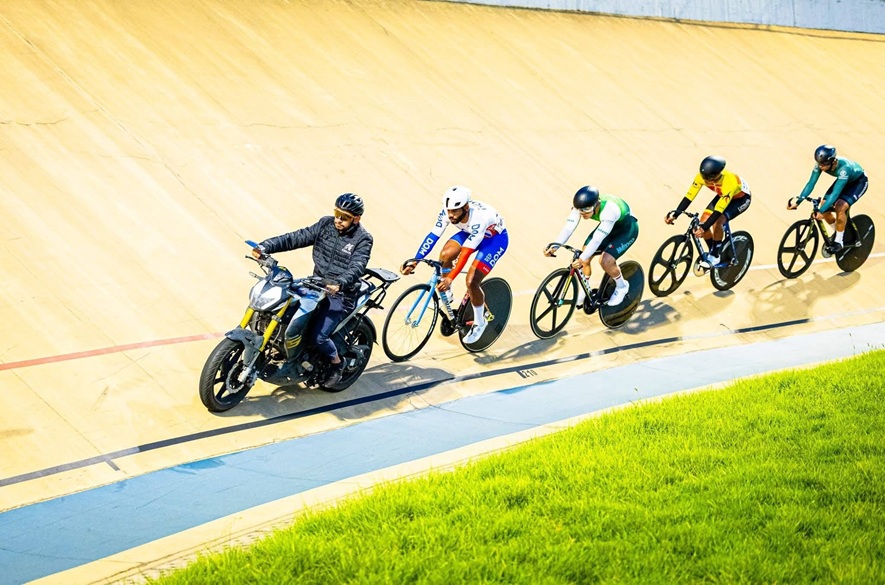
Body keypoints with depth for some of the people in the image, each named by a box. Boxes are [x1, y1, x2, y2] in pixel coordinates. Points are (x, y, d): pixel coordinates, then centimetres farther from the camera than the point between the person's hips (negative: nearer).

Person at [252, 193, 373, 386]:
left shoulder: (363, 239, -14)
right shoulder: (326, 224, 1)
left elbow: (357, 267, -28)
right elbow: (297, 237, -4)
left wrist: (340, 283, -49)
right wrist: (266, 246, -16)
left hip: (340, 294, -6)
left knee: (319, 336, -18)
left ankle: (337, 363, 12)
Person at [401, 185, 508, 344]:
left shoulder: (479, 217, -41)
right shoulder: (448, 212, -25)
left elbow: (466, 252, -44)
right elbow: (432, 236, -24)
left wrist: (450, 278, -50)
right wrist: (415, 261, -31)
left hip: (495, 237, -6)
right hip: (470, 232, 6)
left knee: (471, 281, -20)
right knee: (446, 254, -23)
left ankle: (479, 322, 4)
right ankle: (446, 296, 1)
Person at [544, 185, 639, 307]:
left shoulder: (609, 210, -42)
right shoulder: (581, 206, -25)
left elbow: (597, 239, -47)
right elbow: (568, 227, -31)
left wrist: (582, 258, -57)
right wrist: (554, 246, -46)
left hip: (627, 228, -6)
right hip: (607, 225, 6)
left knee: (605, 261, -22)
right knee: (584, 258, -6)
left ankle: (621, 287, 7)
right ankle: (583, 291, 18)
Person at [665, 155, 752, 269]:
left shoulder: (729, 181, -43)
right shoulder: (702, 176, -28)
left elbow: (719, 209, -44)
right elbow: (689, 196, -24)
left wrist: (705, 227, -50)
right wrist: (675, 214, -33)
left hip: (741, 198, -6)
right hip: (722, 195, 6)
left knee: (717, 222, -28)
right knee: (703, 221, -12)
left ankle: (715, 256, -9)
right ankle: (712, 252, 11)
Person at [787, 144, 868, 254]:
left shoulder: (844, 168, -42)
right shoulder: (820, 164, -25)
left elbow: (836, 192, -46)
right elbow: (811, 183, -22)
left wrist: (821, 211, -52)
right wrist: (798, 201, -33)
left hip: (859, 181, -6)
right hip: (843, 180, 6)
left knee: (840, 207, -27)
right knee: (824, 207, -8)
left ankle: (839, 241, -10)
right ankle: (837, 233, 16)